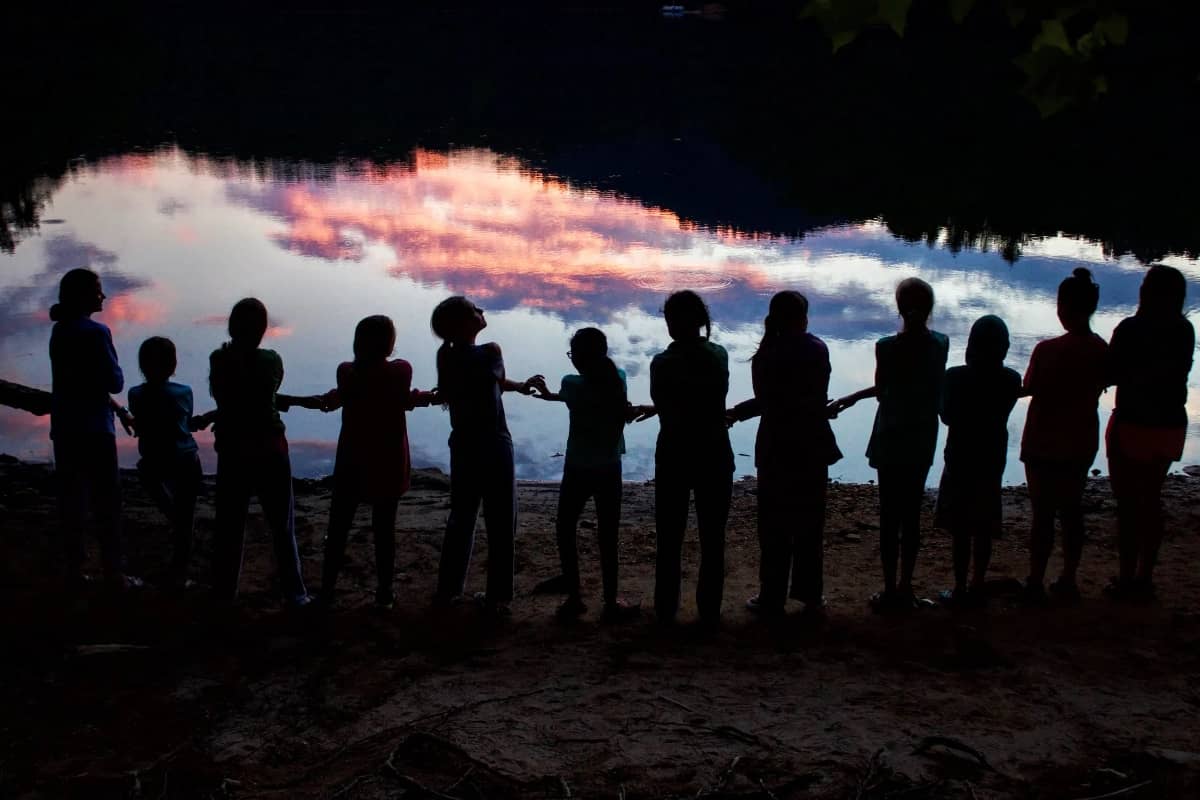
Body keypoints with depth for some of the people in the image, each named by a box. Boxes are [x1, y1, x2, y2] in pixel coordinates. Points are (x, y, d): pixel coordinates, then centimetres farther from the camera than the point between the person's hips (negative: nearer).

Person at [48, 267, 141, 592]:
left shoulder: (59, 331, 9)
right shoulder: (96, 332, -15)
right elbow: (115, 382, -14)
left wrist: (118, 409, 16)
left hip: (64, 428, 7)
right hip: (94, 430, -7)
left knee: (71, 502, 12)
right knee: (106, 504, 1)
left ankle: (74, 572, 17)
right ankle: (115, 576, 5)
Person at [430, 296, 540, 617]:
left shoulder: (447, 357, 5)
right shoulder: (489, 352, -14)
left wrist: (518, 386, 27)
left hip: (462, 446, 6)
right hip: (493, 447, -6)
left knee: (461, 518, 19)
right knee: (500, 524, 3)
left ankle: (447, 590, 25)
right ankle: (497, 599, 6)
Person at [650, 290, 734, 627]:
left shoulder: (662, 363, -10)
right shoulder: (719, 356, -4)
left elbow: (663, 407, -2)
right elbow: (715, 400, 6)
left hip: (674, 456, -1)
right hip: (714, 455, 1)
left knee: (669, 540, 9)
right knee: (712, 540, 7)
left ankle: (665, 611, 14)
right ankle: (709, 613, 8)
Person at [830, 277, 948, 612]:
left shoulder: (888, 347, -17)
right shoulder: (940, 344, -1)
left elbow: (882, 392, -7)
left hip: (892, 442, -5)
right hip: (923, 442, 5)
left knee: (890, 518, 3)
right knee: (912, 516, 12)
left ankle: (890, 590, 7)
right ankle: (905, 587, 19)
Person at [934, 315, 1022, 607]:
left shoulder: (956, 376, -14)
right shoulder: (1011, 380, -5)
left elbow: (946, 416, -4)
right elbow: (1002, 414, 7)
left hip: (960, 458, -3)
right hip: (993, 458, 3)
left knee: (960, 528, 3)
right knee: (984, 527, 9)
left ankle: (960, 589, 4)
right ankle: (977, 587, 13)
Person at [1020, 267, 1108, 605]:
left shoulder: (1048, 350, -21)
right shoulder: (1102, 350, -4)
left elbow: (1030, 388, -9)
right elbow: (1098, 387, 7)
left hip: (1044, 444, -5)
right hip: (1082, 443, 5)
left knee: (1043, 513, 3)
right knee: (1072, 510, 16)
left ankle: (1036, 584, 9)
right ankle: (1068, 581, 23)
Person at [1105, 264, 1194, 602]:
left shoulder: (1132, 329, -16)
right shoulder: (1185, 331, 2)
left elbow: (1110, 375, -12)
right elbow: (1179, 373, 13)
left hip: (1133, 424, -6)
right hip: (1171, 425, 6)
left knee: (1128, 503, 3)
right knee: (1151, 500, 15)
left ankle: (1127, 579, 6)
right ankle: (1144, 577, 22)